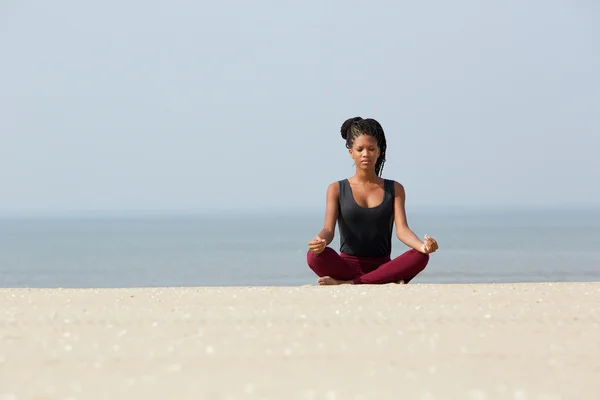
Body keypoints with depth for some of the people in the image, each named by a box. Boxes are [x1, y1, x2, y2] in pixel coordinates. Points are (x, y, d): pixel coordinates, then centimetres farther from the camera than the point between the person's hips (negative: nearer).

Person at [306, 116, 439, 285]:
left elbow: (402, 229, -3)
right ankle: (388, 283, -34)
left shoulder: (395, 189, 11)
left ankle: (347, 283, -30)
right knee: (315, 255, -33)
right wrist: (321, 241, -32)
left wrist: (422, 246, -27)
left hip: (382, 267, 1)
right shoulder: (337, 189, 8)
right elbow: (328, 229, -6)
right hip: (347, 267, -1)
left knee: (420, 256, -29)